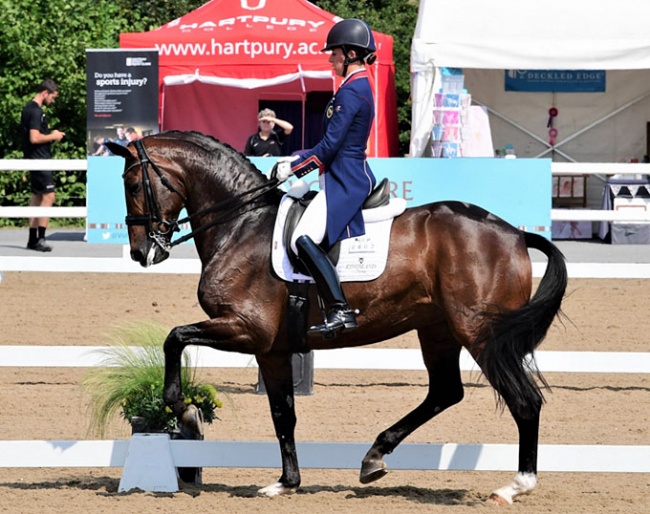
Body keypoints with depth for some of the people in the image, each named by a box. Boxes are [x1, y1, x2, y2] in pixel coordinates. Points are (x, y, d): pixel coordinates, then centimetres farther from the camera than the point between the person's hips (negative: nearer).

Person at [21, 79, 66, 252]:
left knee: (37, 196, 12)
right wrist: (53, 136, -11)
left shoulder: (30, 108, 15)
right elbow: (34, 138, -24)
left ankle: (32, 239, 15)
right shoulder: (36, 111, -16)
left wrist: (51, 134, 14)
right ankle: (40, 238, -14)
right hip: (39, 158, -11)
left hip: (34, 159, 11)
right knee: (48, 196, -12)